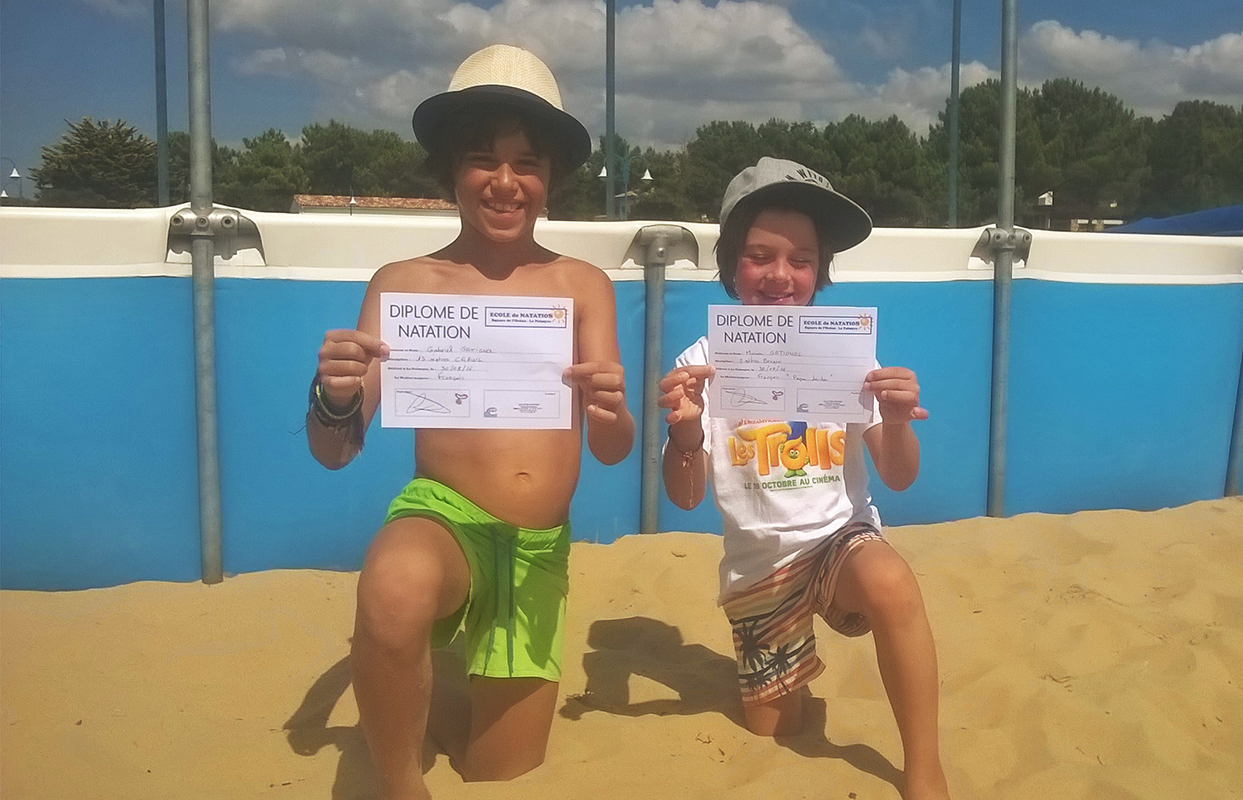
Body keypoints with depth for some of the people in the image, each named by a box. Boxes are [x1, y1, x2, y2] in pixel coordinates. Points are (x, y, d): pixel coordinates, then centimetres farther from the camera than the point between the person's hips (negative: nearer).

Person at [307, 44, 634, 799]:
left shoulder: (584, 285, 2)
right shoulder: (403, 283, -3)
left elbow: (614, 452, -2)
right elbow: (336, 452, -4)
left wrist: (610, 414, -26)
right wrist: (335, 398, -27)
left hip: (541, 550, 3)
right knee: (393, 591, -39)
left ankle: (444, 721, 46)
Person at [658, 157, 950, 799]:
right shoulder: (702, 363, -11)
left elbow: (899, 479, -5)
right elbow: (685, 497, -10)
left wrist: (897, 421, -26)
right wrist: (685, 430, -31)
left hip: (840, 536, -1)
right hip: (759, 562, 1)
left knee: (892, 583, -36)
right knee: (772, 728, 12)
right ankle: (786, 666, 48)